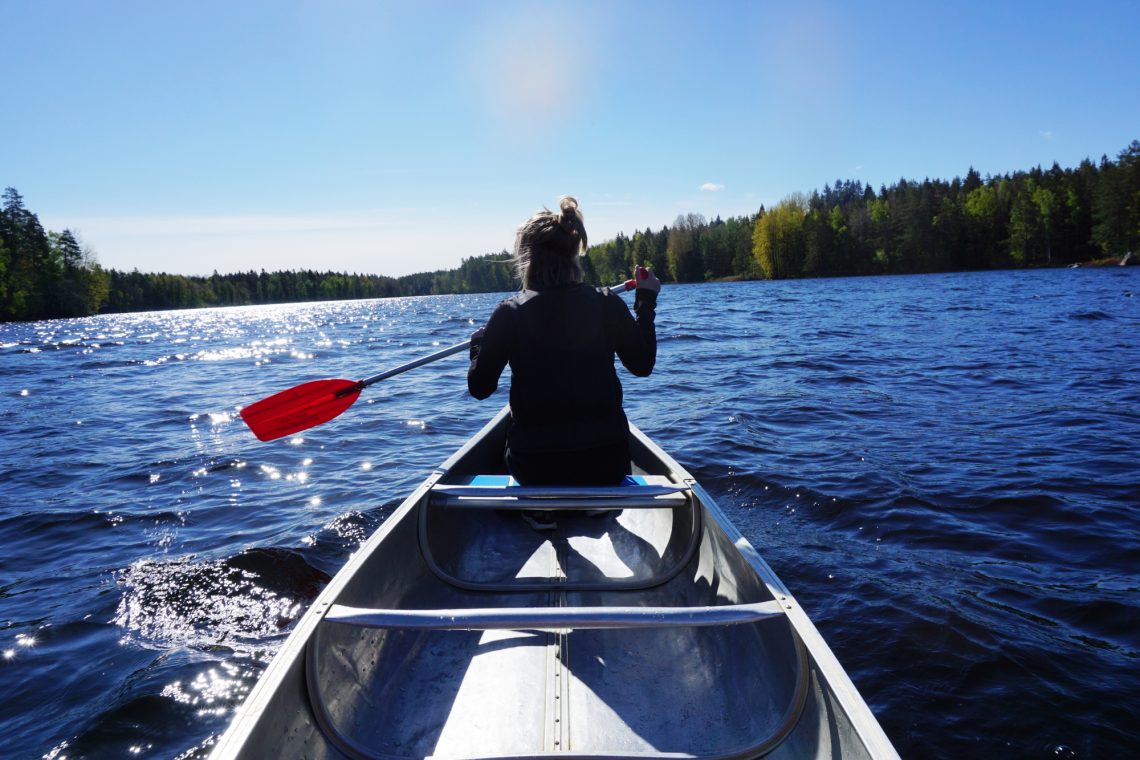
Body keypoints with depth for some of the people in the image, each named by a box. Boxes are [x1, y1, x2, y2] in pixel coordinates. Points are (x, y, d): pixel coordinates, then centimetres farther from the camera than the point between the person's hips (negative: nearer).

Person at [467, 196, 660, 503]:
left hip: (535, 469, -1)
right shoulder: (608, 304, -6)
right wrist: (646, 300, 17)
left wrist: (479, 343, 18)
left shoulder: (509, 314, -9)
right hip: (606, 466, 2)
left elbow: (480, 388, -2)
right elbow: (643, 366, 7)